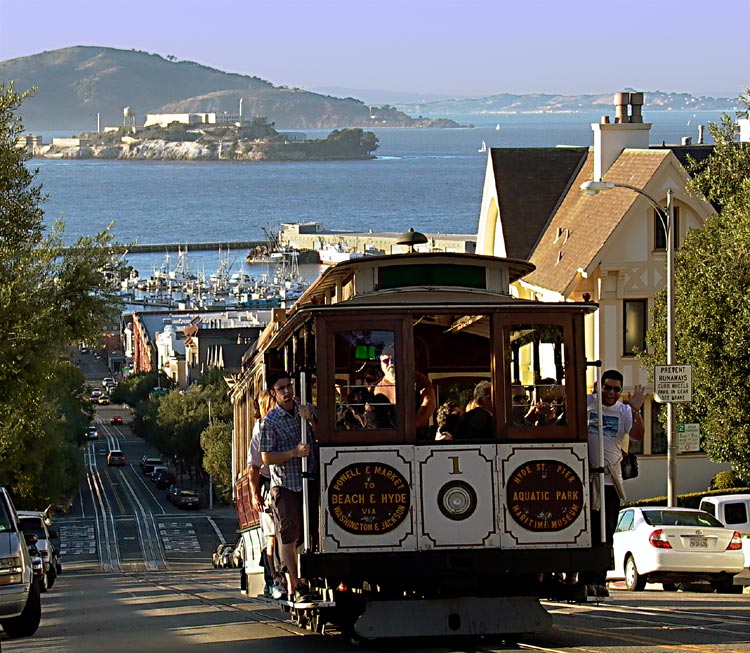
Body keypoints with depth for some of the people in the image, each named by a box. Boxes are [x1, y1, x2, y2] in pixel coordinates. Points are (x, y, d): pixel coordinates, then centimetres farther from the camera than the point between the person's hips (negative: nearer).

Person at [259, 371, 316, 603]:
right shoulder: (270, 421, -5)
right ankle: (295, 586, -6)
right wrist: (295, 452, -20)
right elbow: (267, 458, -9)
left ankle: (307, 581, 11)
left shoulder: (306, 409, 10)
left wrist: (310, 420, -10)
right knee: (288, 537, -6)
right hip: (286, 485, -5)